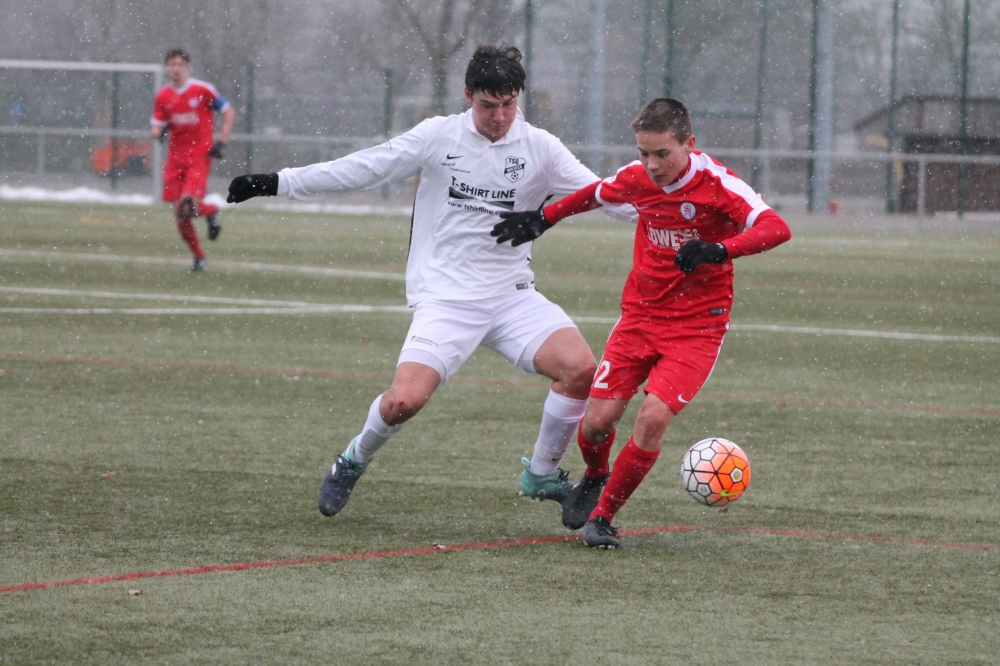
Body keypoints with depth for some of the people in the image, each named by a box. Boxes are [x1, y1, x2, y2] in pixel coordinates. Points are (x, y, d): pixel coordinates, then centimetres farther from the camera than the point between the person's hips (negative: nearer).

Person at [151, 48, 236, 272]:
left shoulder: (203, 90, -5)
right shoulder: (162, 96, 5)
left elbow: (229, 113, 2)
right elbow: (156, 126, 10)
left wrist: (221, 142, -6)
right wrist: (158, 132, -15)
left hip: (199, 154, -4)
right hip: (176, 156, 4)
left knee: (189, 206, -21)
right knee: (179, 212, 0)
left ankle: (211, 212, 15)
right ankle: (198, 257, 18)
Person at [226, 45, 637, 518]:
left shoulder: (539, 149, 3)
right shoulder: (438, 137, -1)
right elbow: (362, 169, 3)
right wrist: (276, 183, 2)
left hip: (513, 296, 2)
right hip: (445, 298, -2)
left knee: (580, 368, -21)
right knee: (404, 400, -21)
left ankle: (541, 475, 3)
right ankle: (354, 461, 13)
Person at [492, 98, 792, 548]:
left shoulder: (718, 185, -19)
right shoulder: (636, 178, -4)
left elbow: (776, 228, -33)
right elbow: (596, 194, 21)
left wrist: (719, 250, -48)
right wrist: (541, 220, 27)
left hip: (696, 325, -4)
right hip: (640, 314, 4)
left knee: (652, 418, -20)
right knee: (598, 420, -4)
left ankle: (602, 516, 0)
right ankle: (595, 478, 32)